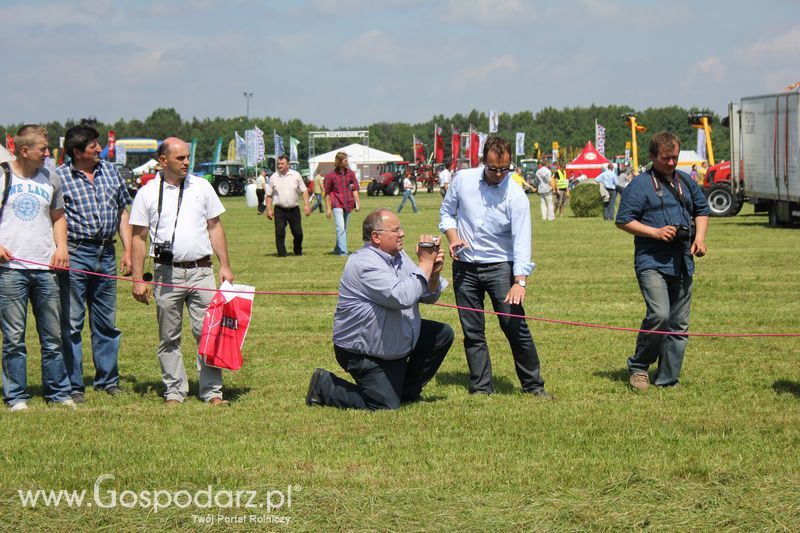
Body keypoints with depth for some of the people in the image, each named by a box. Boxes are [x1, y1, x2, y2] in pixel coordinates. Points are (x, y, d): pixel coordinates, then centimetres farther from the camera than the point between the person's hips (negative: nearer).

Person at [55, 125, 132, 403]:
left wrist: (127, 250, 10)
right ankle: (73, 385, 6)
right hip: (75, 254, -5)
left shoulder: (110, 171, 11)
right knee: (71, 323, 0)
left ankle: (108, 379, 23)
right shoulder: (59, 177, -5)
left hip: (106, 253, 5)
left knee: (106, 322, 12)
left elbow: (122, 213, 16)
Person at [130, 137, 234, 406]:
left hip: (201, 271, 1)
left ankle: (212, 391, 1)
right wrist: (138, 280, -1)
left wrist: (224, 265, 7)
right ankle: (175, 392, 12)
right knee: (169, 337, 5)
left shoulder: (202, 187, 8)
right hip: (167, 272, -1)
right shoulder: (147, 193, 2)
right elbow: (138, 237, 4)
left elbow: (215, 227, 13)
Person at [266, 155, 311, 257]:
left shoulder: (296, 175, 4)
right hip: (279, 210, 0)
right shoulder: (273, 178, 4)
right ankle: (281, 253, -1)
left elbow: (304, 191, 6)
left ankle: (298, 251, 24)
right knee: (280, 233, -8)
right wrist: (269, 209, 1)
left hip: (294, 209, 0)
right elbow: (269, 195, 8)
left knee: (298, 233, 2)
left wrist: (306, 205, -3)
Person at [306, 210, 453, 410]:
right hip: (363, 353, -9)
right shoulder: (365, 264, -25)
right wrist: (425, 264, -27)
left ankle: (407, 391, 19)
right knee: (386, 405, -14)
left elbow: (429, 296, 7)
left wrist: (434, 272, -14)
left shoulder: (398, 255, 5)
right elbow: (402, 298, -37)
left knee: (443, 334, 6)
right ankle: (324, 386, 5)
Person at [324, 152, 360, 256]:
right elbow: (327, 193, 2)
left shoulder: (350, 173, 8)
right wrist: (328, 208, -1)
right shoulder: (331, 175, -2)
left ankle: (337, 249, 26)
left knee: (345, 229, 11)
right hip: (337, 204, -4)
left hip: (348, 204, 5)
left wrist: (357, 202, -1)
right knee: (340, 228, -13)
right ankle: (343, 251, -15)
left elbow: (355, 189, 10)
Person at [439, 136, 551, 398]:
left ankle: (533, 385, 3)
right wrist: (452, 236, -7)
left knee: (515, 326, -8)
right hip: (464, 266, 3)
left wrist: (520, 281, -28)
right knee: (472, 332, 5)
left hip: (500, 266, -3)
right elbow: (446, 211, 13)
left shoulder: (516, 196, -12)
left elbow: (522, 241, -18)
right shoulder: (463, 180, -2)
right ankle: (481, 388, 13)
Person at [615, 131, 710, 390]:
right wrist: (655, 232, -15)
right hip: (652, 263, -6)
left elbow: (702, 210, 28)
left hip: (682, 264, 6)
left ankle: (667, 380, 14)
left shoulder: (686, 182, 14)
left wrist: (699, 237, 10)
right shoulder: (640, 184, -3)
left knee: (679, 324, 6)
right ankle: (638, 367, -1)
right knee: (659, 315, -22)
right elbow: (623, 220, -6)